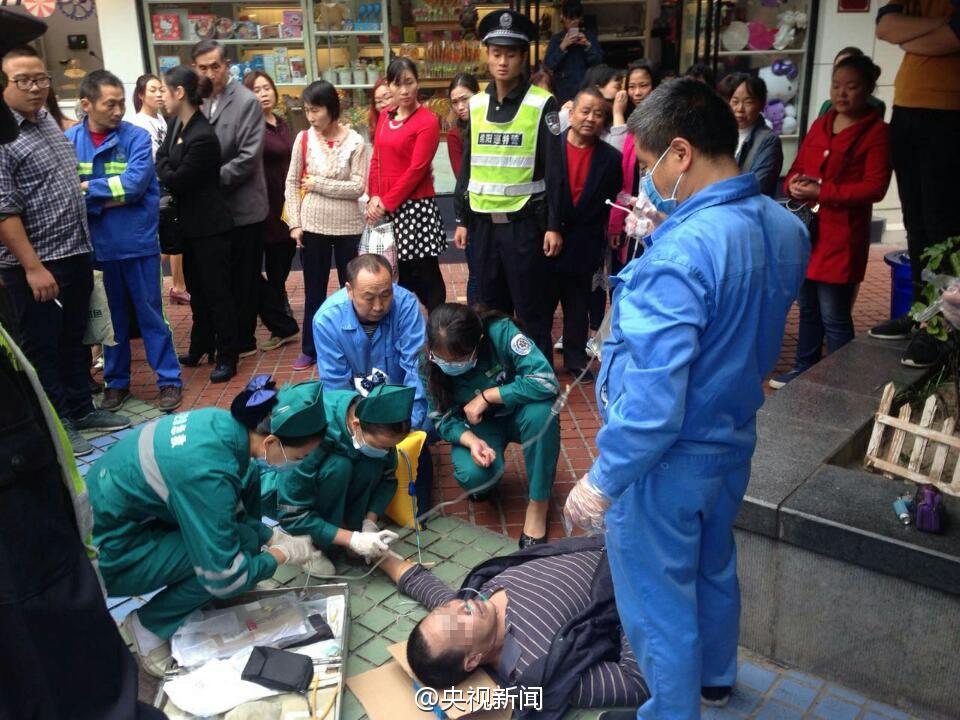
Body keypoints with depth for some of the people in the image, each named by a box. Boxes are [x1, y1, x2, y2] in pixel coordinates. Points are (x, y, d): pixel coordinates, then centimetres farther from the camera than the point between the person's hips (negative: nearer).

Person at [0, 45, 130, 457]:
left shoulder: (47, 120, 9)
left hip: (76, 254, 8)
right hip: (36, 265, -8)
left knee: (75, 339, 18)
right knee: (42, 348, 6)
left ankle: (80, 409, 32)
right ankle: (57, 425, 17)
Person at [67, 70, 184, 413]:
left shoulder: (137, 137, -6)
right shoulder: (68, 140, -1)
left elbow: (134, 184, -18)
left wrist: (88, 188, -10)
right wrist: (113, 197, -15)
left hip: (138, 241, -2)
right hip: (96, 245, 2)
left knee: (150, 314, 6)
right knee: (111, 317, 14)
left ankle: (170, 380, 17)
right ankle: (116, 381, 28)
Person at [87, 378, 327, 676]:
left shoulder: (226, 424, -9)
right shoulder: (208, 472, -34)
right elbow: (223, 579, -27)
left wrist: (271, 536, 3)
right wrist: (282, 554, -12)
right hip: (105, 553, -8)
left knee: (249, 477, 1)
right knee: (241, 541, -18)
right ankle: (149, 624, 2)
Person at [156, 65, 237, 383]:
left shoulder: (203, 137, -23)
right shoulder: (176, 124, 5)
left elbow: (175, 180, -18)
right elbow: (164, 163, 10)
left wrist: (162, 162, -3)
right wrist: (166, 163, -9)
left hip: (210, 225, -9)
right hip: (190, 222, 9)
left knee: (217, 291, 1)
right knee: (196, 289, 18)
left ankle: (227, 357, 12)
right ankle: (201, 349, 31)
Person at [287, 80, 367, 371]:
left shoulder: (355, 142, -8)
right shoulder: (304, 139, -1)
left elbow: (358, 187, -14)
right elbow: (292, 183, 3)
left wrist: (319, 184, -12)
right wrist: (295, 223, -3)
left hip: (348, 227, -2)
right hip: (312, 226, 2)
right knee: (314, 290, 12)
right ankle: (310, 349, 24)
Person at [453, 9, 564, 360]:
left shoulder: (542, 104, -6)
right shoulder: (476, 105, 8)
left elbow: (555, 170, -7)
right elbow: (466, 166, 13)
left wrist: (554, 225, -10)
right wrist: (461, 219, 11)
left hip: (525, 221, -4)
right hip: (484, 221, 5)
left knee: (531, 308, 2)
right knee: (489, 306, 14)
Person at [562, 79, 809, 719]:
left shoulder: (682, 251, -31)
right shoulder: (786, 228, -5)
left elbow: (654, 399, -32)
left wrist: (602, 482, -21)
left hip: (669, 459, -9)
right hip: (734, 440, 9)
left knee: (659, 600, 12)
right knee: (714, 567, 29)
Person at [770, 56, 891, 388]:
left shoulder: (876, 131, -6)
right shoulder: (820, 125, 13)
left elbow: (875, 187, -14)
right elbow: (797, 168, 19)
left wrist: (821, 192, -19)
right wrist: (794, 183, -5)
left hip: (842, 235, -7)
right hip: (807, 229, 7)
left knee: (834, 316, -3)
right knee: (808, 308, 17)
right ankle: (804, 370, 30)